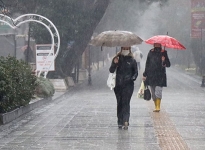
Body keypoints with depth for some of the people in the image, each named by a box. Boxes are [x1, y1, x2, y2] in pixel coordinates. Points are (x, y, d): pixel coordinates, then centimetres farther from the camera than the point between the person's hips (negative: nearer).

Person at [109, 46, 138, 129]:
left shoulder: (132, 60, 6)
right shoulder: (117, 59, 8)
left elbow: (136, 72, 12)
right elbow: (111, 70, 3)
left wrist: (133, 78, -7)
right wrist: (114, 64, -16)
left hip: (128, 85, -2)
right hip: (118, 85, 2)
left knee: (126, 102, -12)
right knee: (119, 103, 5)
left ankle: (125, 121, -20)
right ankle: (120, 122, 12)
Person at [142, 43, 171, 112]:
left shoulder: (163, 52, 2)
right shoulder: (151, 52, 11)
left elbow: (168, 64, 2)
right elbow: (147, 64, 17)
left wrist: (164, 61, -20)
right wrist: (145, 74, 14)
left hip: (160, 76, -4)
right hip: (151, 75, 4)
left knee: (158, 91, -15)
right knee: (153, 93, 6)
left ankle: (158, 107, -16)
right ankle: (156, 106, 15)